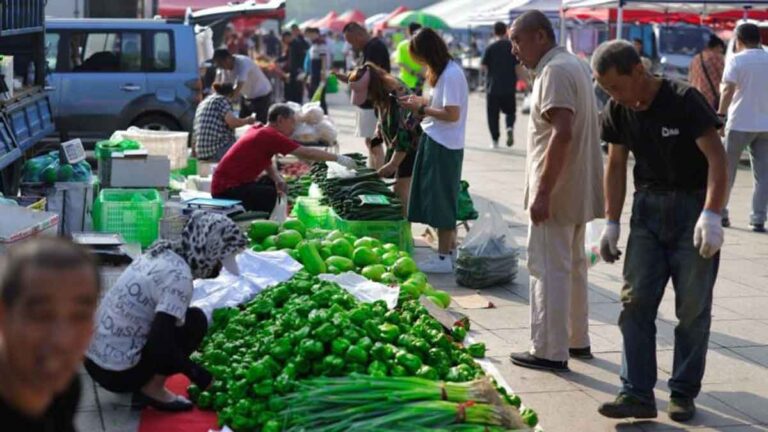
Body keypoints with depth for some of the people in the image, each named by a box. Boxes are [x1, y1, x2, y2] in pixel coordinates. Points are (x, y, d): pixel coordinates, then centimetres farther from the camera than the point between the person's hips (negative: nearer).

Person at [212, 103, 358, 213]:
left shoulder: (260, 130, 9)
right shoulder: (270, 135, -18)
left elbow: (267, 164, 17)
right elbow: (307, 153, -16)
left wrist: (278, 179, -2)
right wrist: (337, 158, -9)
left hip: (233, 182, 10)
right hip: (226, 190, -10)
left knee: (271, 182, 19)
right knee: (270, 194, -24)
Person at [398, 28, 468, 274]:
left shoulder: (451, 74, -18)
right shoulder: (443, 71, 11)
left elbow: (452, 114, -21)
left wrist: (421, 109, -15)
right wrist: (421, 101, 7)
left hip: (444, 146, -10)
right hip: (436, 142, 10)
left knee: (441, 200, -2)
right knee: (440, 200, 14)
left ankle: (444, 257, 5)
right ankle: (448, 250, 23)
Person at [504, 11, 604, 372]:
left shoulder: (555, 72, -17)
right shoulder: (576, 66, 15)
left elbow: (562, 133, -26)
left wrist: (543, 191, -26)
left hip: (555, 193, -10)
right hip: (578, 191, 10)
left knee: (548, 270, -4)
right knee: (573, 266, 18)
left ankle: (550, 352, 0)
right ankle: (577, 340, 28)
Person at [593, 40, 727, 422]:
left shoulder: (684, 101, -18)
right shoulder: (618, 111, -1)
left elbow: (716, 158, -19)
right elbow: (616, 165, 9)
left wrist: (711, 215, -27)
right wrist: (611, 223, 6)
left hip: (692, 205, -5)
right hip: (648, 205, 5)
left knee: (693, 307, 3)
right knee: (636, 301, -2)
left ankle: (684, 393, 14)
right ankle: (637, 394, 0)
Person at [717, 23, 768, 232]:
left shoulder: (736, 61, -6)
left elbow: (728, 90, -18)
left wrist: (721, 114, -14)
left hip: (740, 124, -3)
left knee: (726, 170, 11)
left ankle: (719, 213, 18)